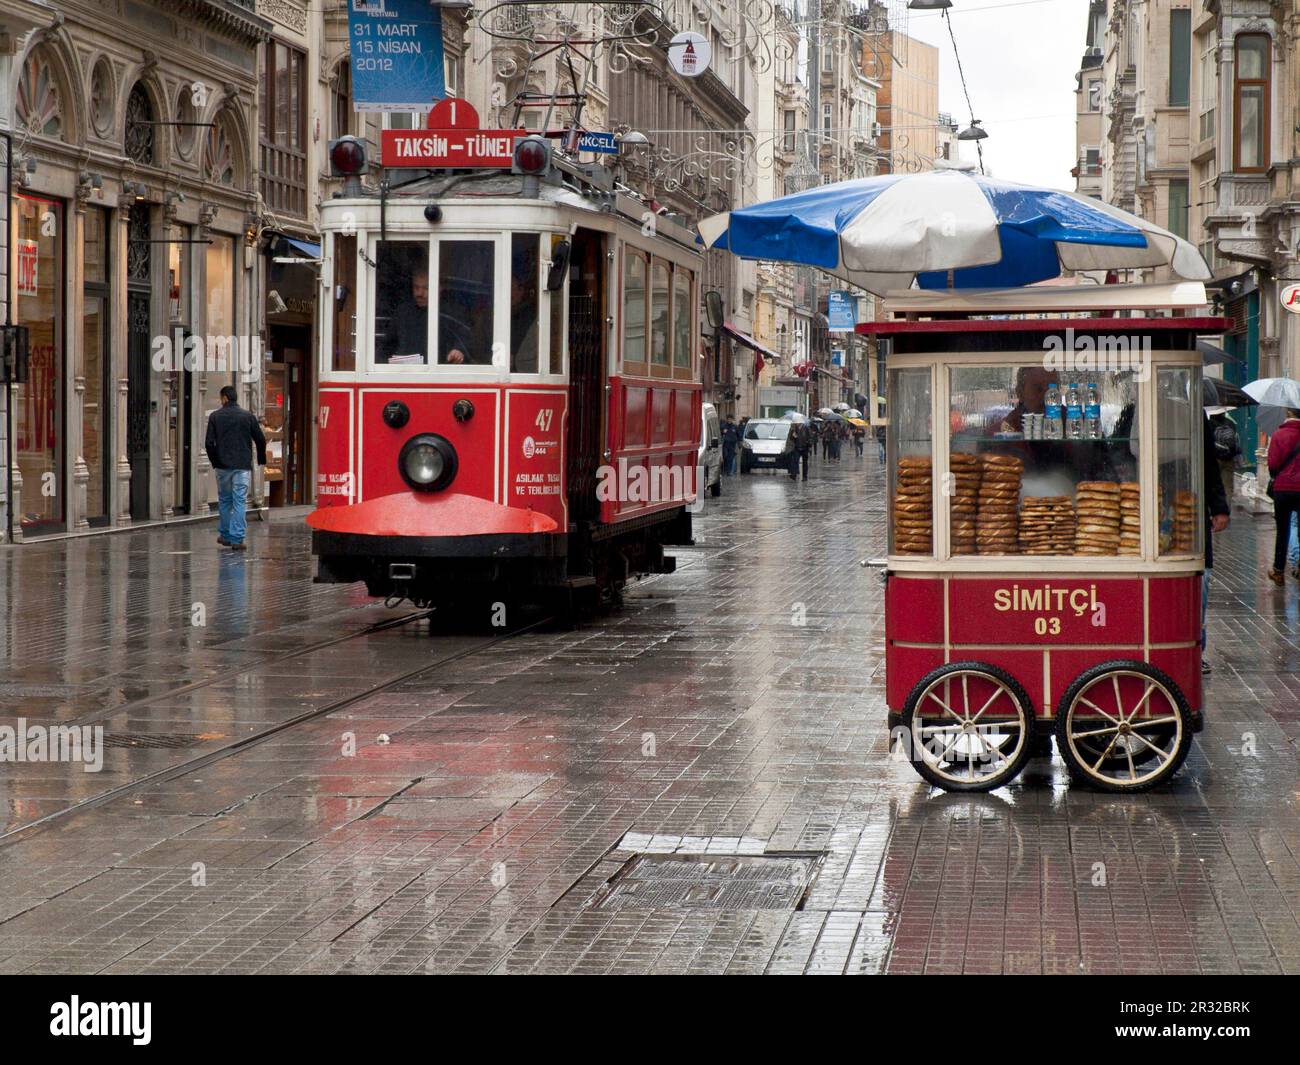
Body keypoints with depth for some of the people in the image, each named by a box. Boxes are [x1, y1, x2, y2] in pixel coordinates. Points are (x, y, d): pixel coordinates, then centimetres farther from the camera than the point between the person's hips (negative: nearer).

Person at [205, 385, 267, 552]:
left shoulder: (215, 417, 0)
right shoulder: (248, 416, 0)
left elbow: (209, 443, -3)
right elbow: (260, 440, 3)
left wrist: (214, 461, 12)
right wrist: (261, 459, 20)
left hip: (223, 466, 1)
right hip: (243, 466, -1)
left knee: (224, 500, 16)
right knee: (240, 501, -1)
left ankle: (225, 535, 23)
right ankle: (237, 538, -7)